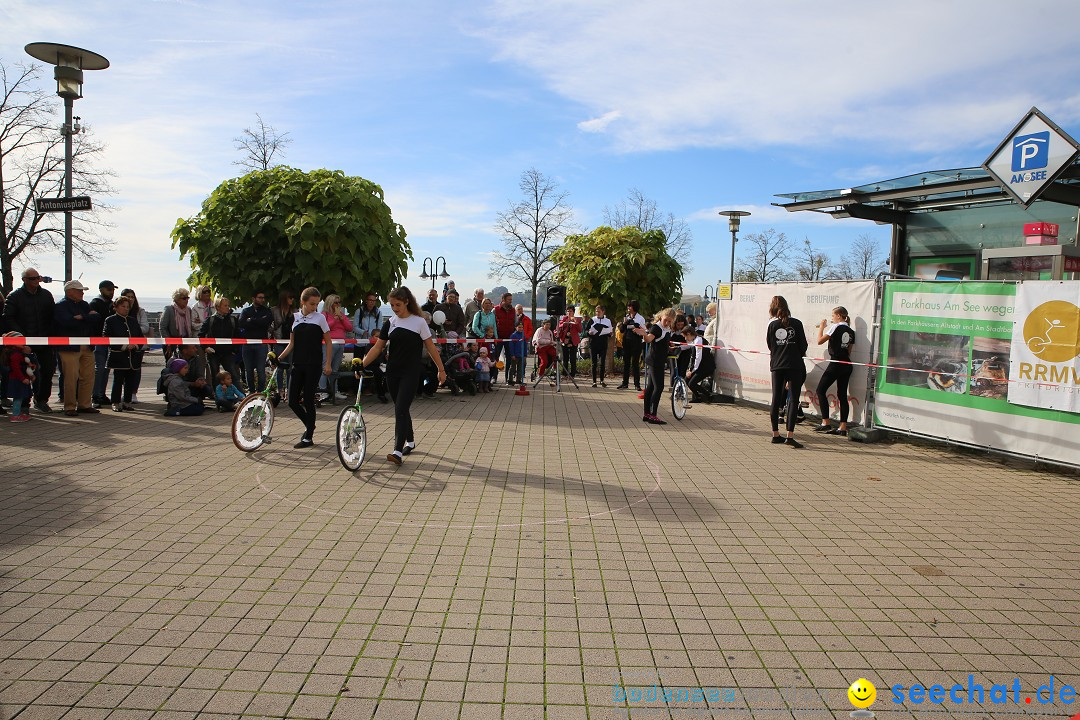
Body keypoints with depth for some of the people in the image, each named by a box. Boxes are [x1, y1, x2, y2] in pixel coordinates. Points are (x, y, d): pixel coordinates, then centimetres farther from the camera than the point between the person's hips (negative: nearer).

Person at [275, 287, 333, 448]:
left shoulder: (320, 318, -1)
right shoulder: (294, 318, 8)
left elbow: (328, 342, 1)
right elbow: (292, 343, 11)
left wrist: (328, 364, -5)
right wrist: (279, 357, -2)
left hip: (313, 365, -4)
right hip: (297, 364, 4)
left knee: (308, 400, -2)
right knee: (292, 401, 2)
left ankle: (308, 437, 9)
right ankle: (309, 426, 25)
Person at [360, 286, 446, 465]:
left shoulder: (419, 322, -4)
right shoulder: (390, 323, 7)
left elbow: (430, 347, -1)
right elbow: (378, 347, 6)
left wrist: (441, 369, 0)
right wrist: (362, 364, -5)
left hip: (410, 373, -5)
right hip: (392, 372, 5)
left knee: (400, 409, -14)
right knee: (401, 409, 14)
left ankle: (398, 451, -16)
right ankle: (410, 441, 34)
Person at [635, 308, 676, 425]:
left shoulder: (667, 329, 12)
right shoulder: (656, 327, -15)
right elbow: (648, 339, -35)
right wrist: (644, 334, -53)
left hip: (660, 361, 9)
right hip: (654, 361, -9)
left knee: (650, 387, 10)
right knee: (658, 387, -12)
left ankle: (647, 414, 14)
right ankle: (653, 415, -13)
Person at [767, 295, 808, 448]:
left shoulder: (773, 325, 1)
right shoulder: (796, 323, -3)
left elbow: (769, 345, 7)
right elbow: (803, 345, 1)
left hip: (777, 366, 2)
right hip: (794, 366, -2)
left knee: (776, 399, 10)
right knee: (793, 399, -2)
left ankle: (775, 434, 15)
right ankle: (790, 436, -9)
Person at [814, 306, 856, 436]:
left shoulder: (835, 327, -9)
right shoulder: (851, 331, 12)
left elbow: (820, 341, -8)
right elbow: (849, 351, 17)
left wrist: (821, 327, 4)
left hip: (836, 364, -7)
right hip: (847, 365, 7)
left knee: (821, 390, 2)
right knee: (842, 395, 8)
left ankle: (826, 423, -4)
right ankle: (843, 427, 5)